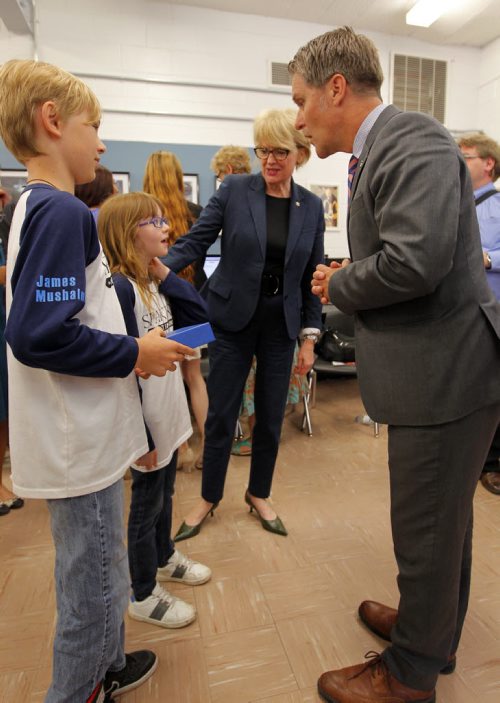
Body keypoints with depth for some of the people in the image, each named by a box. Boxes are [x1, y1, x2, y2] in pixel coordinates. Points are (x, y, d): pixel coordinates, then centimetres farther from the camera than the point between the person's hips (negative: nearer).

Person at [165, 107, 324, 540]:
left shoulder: (312, 207, 4)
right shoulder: (234, 190, -3)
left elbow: (311, 277, 6)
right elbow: (195, 241, -6)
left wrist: (309, 336, 2)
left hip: (281, 323, 3)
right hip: (233, 317, -2)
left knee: (271, 417, 10)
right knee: (221, 415, 5)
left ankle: (259, 495, 34)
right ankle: (209, 498, 27)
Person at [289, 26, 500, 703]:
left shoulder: (414, 141, -15)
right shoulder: (378, 151, 15)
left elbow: (416, 260, -28)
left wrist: (338, 286, -12)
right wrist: (345, 281, 2)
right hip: (440, 369, 10)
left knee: (426, 531, 8)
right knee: (443, 518, 24)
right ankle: (434, 629, 48)